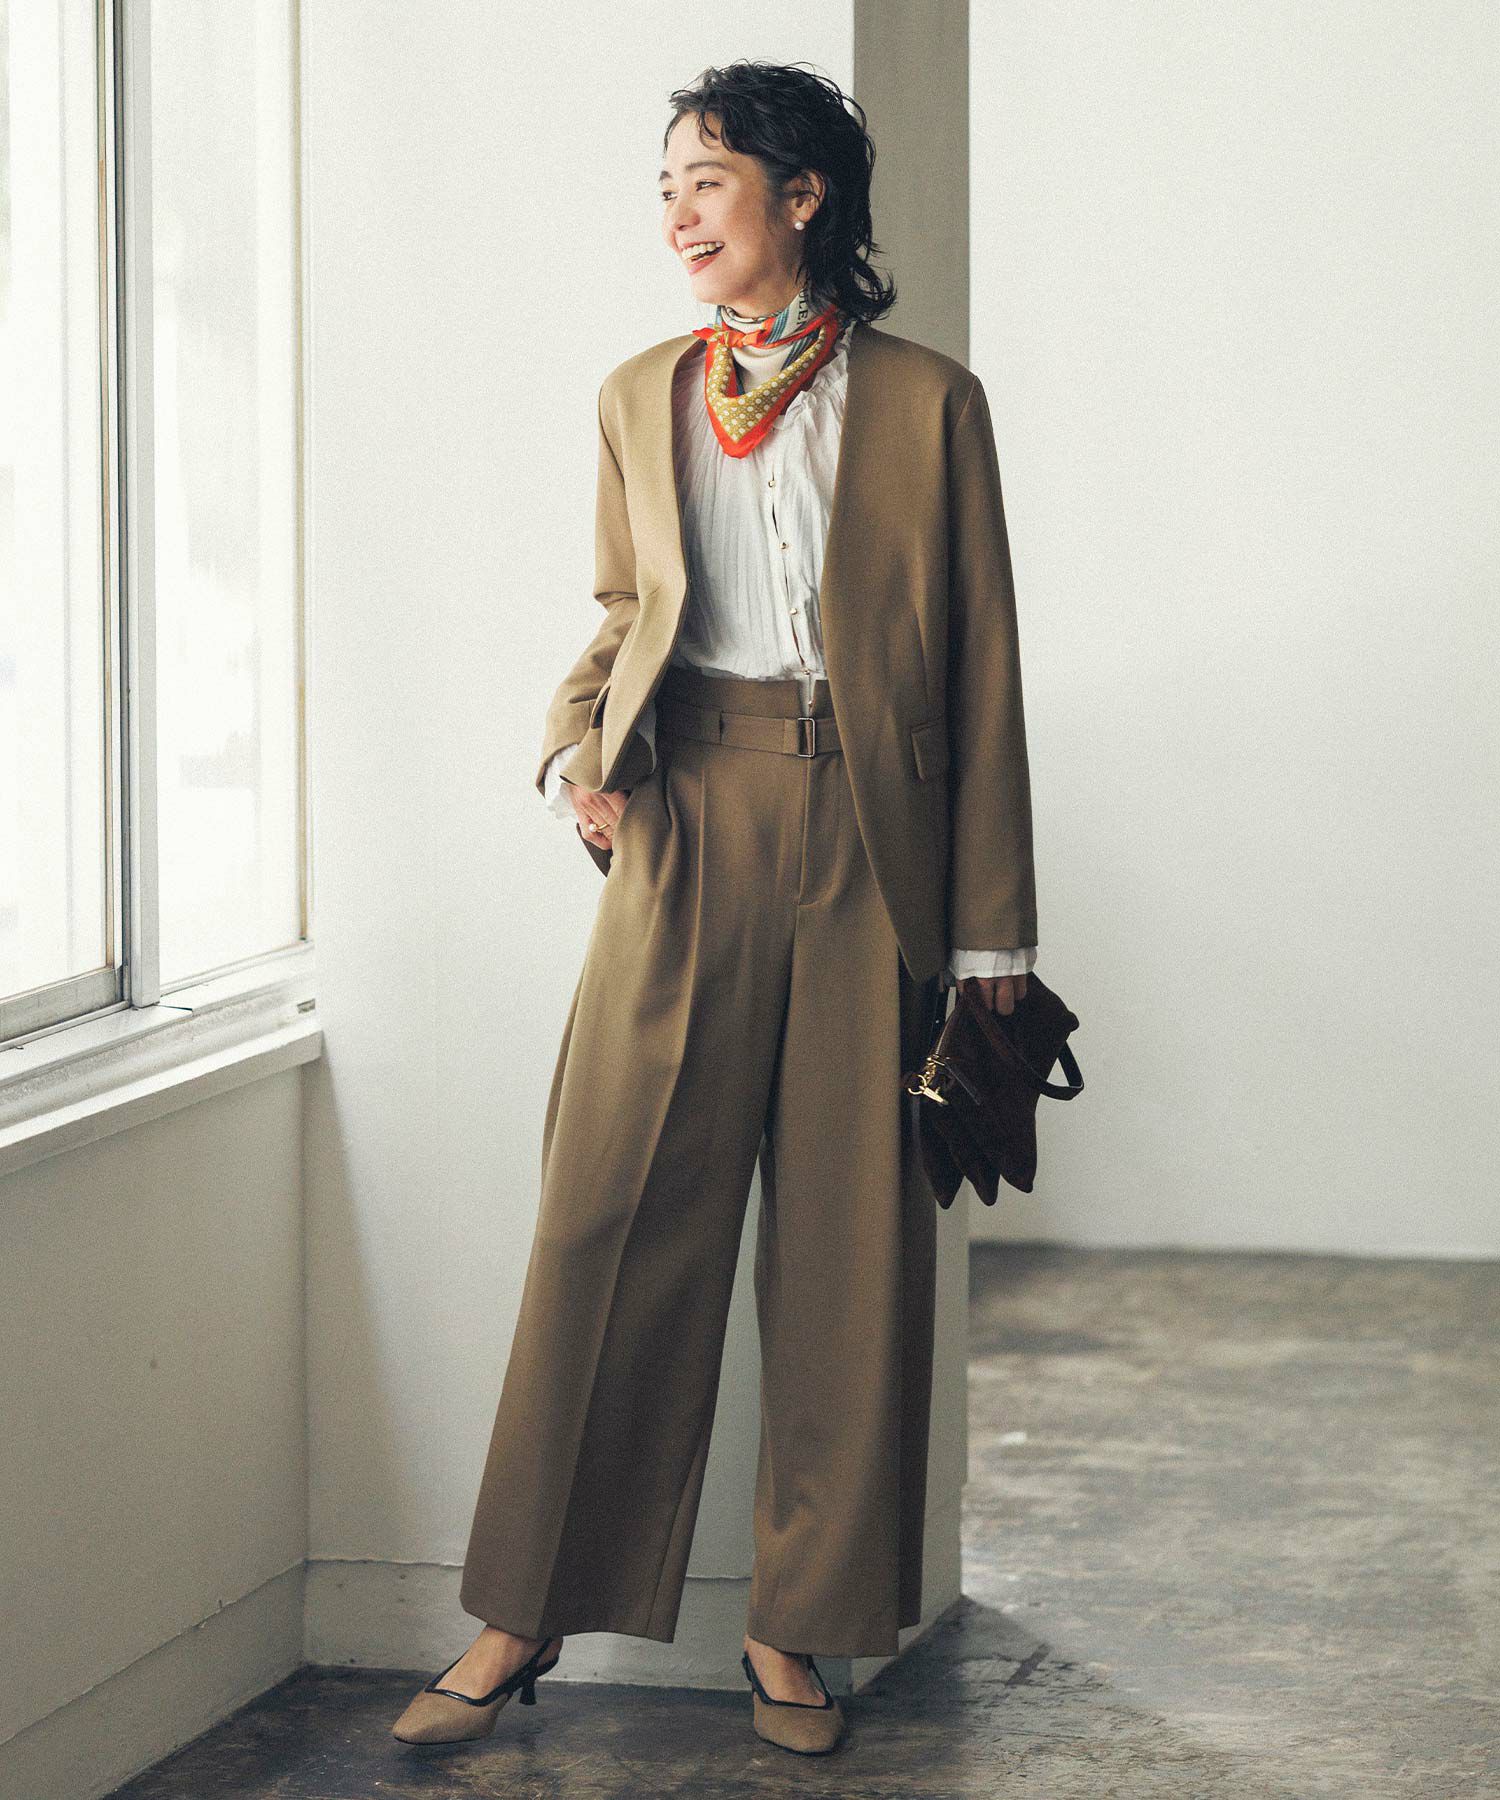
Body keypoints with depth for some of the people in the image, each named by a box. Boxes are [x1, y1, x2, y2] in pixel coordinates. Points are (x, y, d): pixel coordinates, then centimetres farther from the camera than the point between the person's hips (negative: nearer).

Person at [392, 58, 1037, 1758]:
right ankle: (524, 1618, 6)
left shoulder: (926, 401, 3)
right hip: (688, 831, 2)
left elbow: (982, 672, 3)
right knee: (611, 1219, -2)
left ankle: (793, 1628, 13)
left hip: (866, 841, -1)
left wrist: (991, 931, -1)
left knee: (849, 1238, 2)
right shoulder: (641, 397, 12)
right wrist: (577, 745, -1)